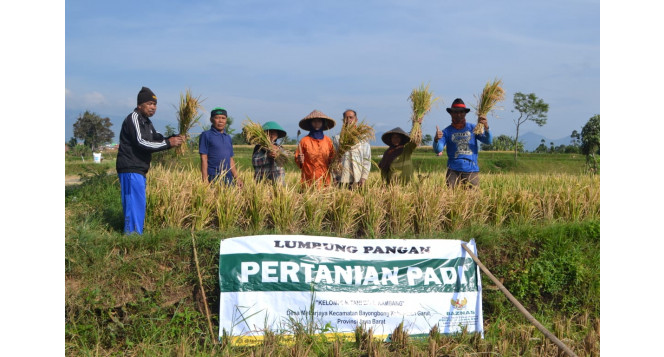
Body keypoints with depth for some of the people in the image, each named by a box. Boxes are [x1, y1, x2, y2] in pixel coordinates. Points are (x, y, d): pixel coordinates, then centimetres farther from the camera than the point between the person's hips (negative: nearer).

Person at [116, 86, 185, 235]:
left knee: (137, 204, 14)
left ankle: (132, 235, 21)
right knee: (135, 204, -12)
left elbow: (157, 138, 21)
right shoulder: (133, 119, -12)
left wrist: (174, 138, 0)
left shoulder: (146, 121, 19)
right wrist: (168, 143, -21)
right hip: (131, 169, -10)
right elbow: (141, 143, -22)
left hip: (138, 170, 10)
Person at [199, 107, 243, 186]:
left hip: (228, 177, 6)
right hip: (213, 178, -5)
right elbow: (203, 158, -6)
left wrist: (237, 178, 16)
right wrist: (205, 180, -12)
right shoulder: (206, 135, -1)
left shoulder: (228, 138, 17)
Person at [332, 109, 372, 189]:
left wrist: (364, 177, -3)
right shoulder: (337, 138, 10)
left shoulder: (362, 139, 10)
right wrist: (334, 177, -2)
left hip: (358, 180, 0)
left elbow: (367, 159, 8)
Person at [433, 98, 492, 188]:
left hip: (472, 170, 1)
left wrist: (486, 128, -19)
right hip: (453, 171, -1)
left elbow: (488, 141, 0)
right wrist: (436, 139, -28)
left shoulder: (473, 128, 11)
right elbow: (438, 149, -6)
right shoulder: (447, 132, 7)